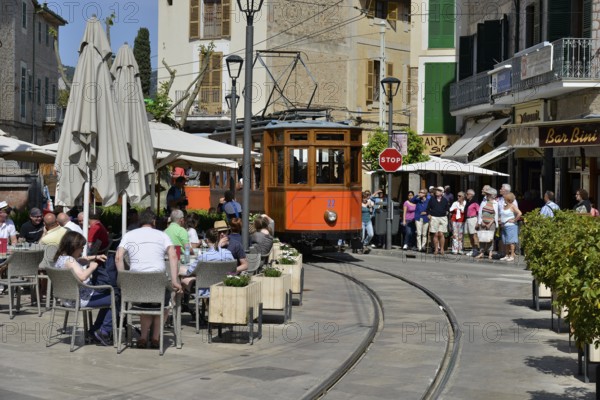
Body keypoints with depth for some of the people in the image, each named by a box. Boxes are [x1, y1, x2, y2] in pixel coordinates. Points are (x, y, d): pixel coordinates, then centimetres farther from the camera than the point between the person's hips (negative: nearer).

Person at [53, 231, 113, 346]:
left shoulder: (60, 258, 11)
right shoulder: (69, 260, -21)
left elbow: (80, 260, 29)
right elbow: (82, 276, -35)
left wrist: (95, 257, 16)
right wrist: (92, 267, -17)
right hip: (81, 299, -11)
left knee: (107, 295, 25)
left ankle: (96, 330, 25)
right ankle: (104, 332, 3)